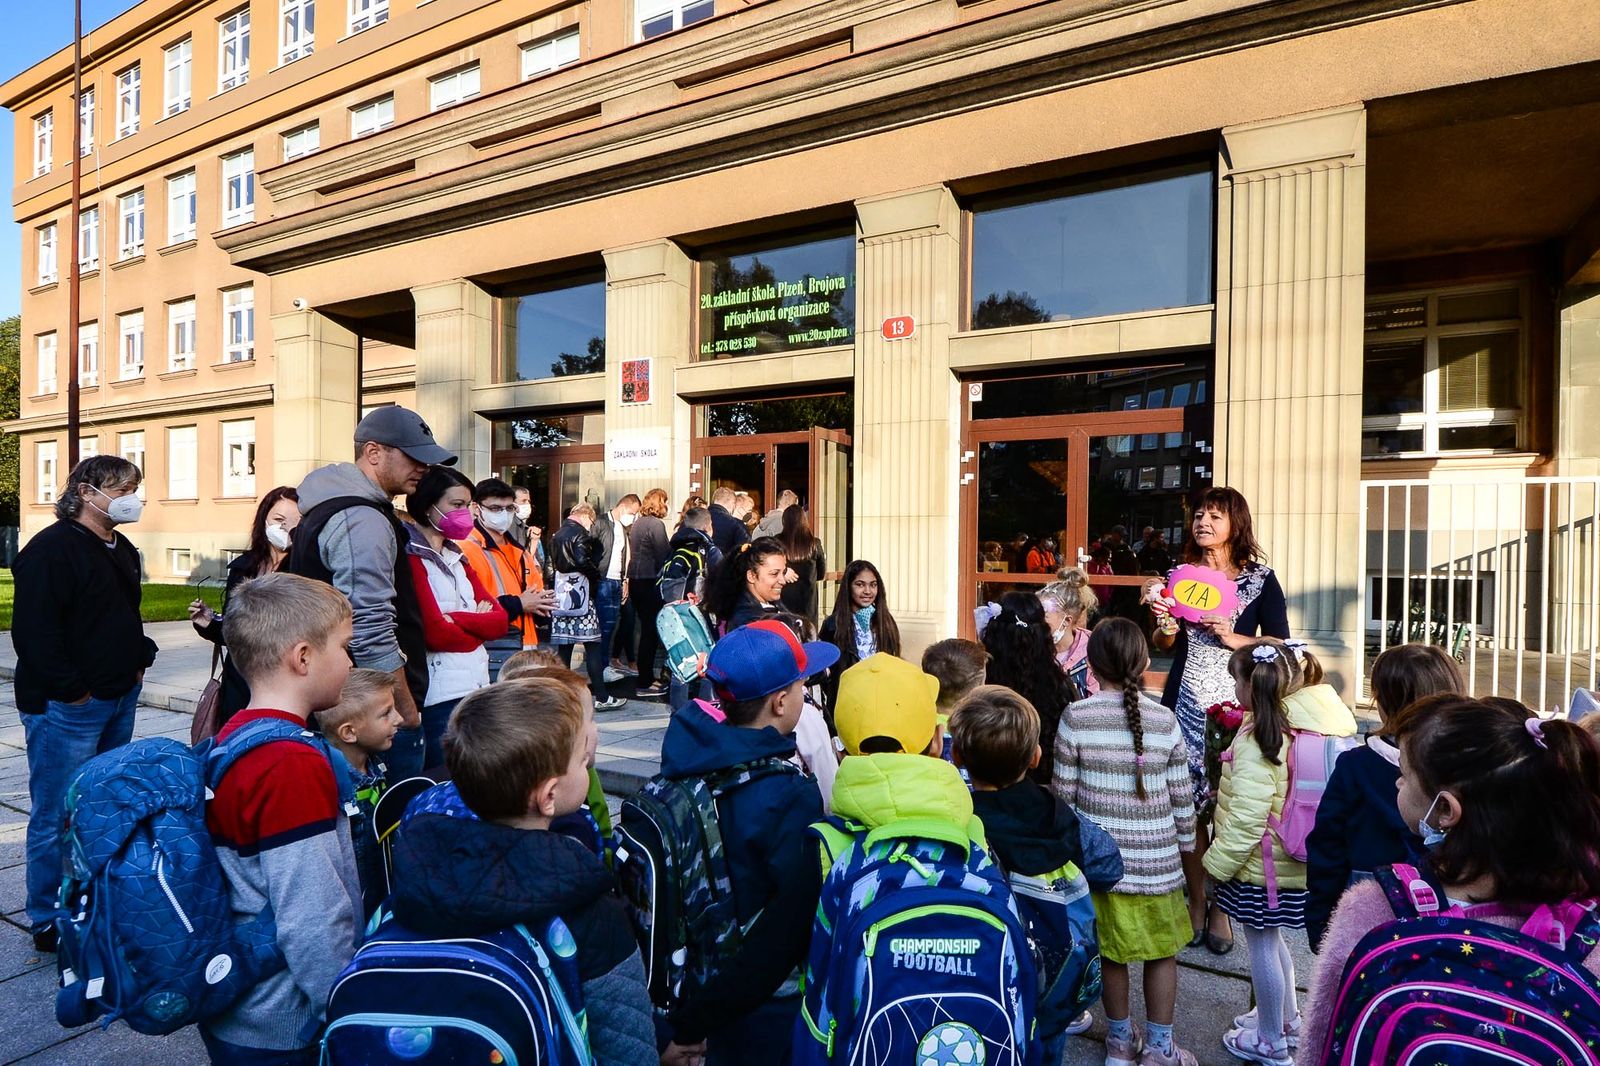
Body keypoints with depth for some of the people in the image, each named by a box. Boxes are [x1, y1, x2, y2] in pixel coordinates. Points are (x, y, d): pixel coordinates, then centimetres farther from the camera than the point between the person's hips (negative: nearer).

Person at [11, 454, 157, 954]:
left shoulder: (121, 550, 14)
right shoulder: (52, 548, -14)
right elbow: (33, 629, -19)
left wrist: (139, 657, 13)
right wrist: (72, 689, -18)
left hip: (119, 698, 9)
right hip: (66, 706, -9)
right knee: (59, 814, 1)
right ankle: (50, 923, 14)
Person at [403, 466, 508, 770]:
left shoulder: (455, 557, 16)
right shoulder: (412, 559, -9)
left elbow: (500, 619, 7)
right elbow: (435, 634, -17)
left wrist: (456, 619, -11)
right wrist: (478, 628, 1)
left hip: (476, 687, 8)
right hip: (442, 695, -8)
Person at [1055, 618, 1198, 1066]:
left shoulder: (1075, 717, -11)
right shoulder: (1165, 720, -6)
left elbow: (1063, 792, -5)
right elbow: (1181, 795, 1)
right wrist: (1185, 844, 16)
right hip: (1157, 856, 0)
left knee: (1111, 950, 16)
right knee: (1162, 950, 17)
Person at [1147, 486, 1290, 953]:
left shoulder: (1260, 578, 2)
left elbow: (1279, 644, 1)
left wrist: (1233, 638, -14)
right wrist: (1164, 625, -11)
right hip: (1186, 704, 2)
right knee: (1187, 807, 3)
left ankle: (1221, 909, 17)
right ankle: (1195, 903, 19)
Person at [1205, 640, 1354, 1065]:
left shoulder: (1257, 739, -25)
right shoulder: (1306, 725, 0)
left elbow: (1245, 816, -24)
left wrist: (1218, 862, -13)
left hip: (1262, 867, -8)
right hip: (1298, 860, 9)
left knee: (1261, 946, 9)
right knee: (1271, 939, 26)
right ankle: (1287, 1016, 44)